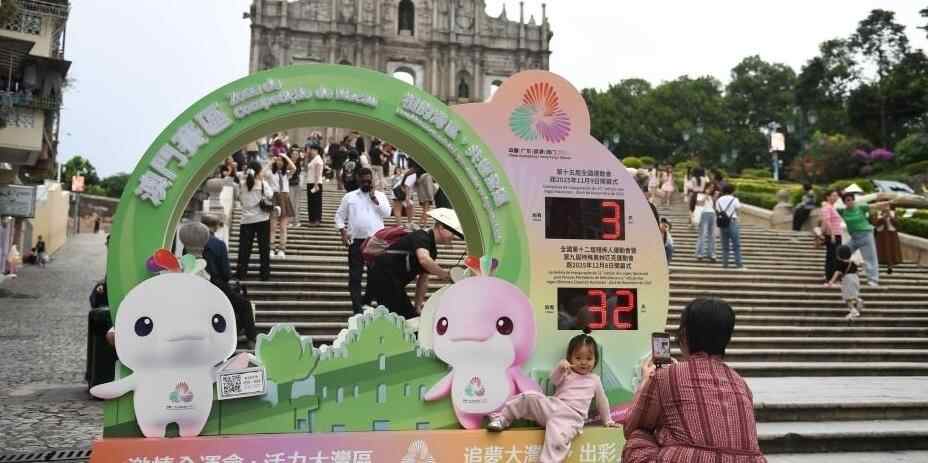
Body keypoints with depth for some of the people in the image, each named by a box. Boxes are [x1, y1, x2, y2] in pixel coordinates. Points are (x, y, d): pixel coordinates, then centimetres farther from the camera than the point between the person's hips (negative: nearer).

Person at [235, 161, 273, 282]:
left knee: (244, 247, 7)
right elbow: (270, 196, -5)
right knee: (264, 247, 6)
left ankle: (241, 273, 9)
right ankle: (265, 274, 9)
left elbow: (240, 199, 7)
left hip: (247, 219, 2)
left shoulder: (243, 185, -1)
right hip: (262, 219, -2)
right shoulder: (263, 184, -8)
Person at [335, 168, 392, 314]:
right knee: (355, 275, -1)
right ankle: (357, 306, 4)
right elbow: (339, 215, 9)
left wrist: (374, 198, -9)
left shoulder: (380, 195, 8)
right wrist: (343, 231, -6)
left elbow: (387, 213, -6)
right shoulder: (349, 196, 8)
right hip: (356, 240, 0)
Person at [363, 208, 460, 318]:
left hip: (393, 282, 10)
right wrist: (445, 274, -29)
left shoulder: (432, 249, 12)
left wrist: (418, 305, 11)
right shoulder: (421, 237, -16)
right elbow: (424, 260, -37)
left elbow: (423, 278, 16)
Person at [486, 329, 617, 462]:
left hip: (571, 417, -2)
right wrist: (560, 367, -21)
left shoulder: (595, 380, 19)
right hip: (552, 407, 2)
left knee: (557, 437, -32)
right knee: (531, 396, -22)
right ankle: (503, 417, -12)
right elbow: (554, 380, -3)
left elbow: (602, 401, 28)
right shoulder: (566, 373, 17)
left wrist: (608, 420, 30)